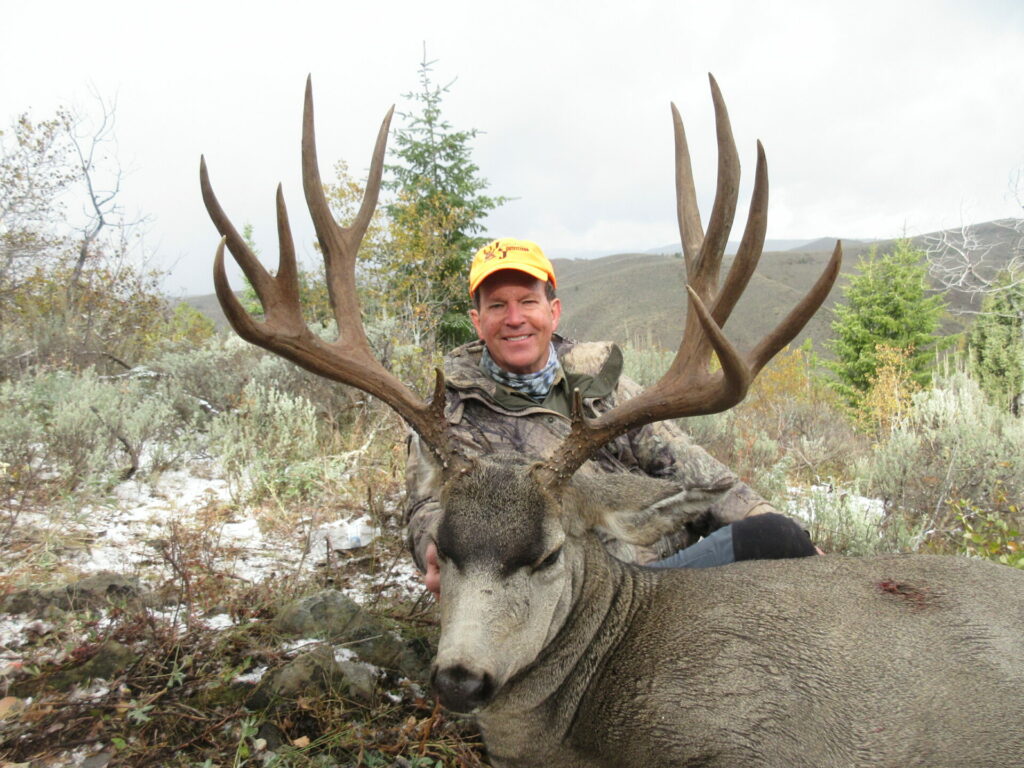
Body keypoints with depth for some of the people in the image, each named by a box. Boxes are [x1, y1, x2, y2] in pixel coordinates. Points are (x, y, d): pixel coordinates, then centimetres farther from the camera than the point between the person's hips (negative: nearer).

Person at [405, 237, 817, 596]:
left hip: (666, 565, 5)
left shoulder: (598, 380, 17)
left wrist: (778, 532, 5)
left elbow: (687, 470, 14)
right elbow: (428, 506, 1)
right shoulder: (450, 405, 10)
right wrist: (438, 551, -24)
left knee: (776, 534, -20)